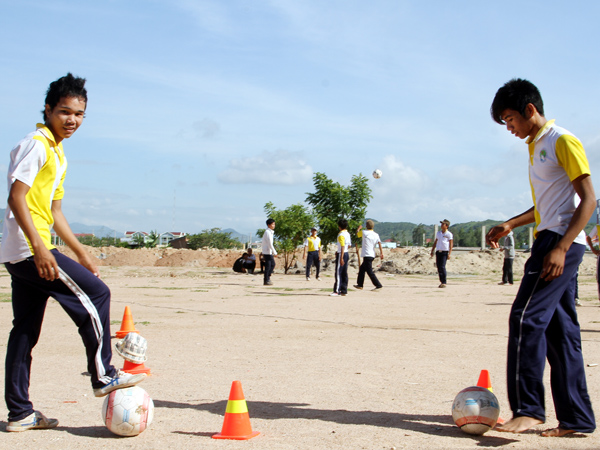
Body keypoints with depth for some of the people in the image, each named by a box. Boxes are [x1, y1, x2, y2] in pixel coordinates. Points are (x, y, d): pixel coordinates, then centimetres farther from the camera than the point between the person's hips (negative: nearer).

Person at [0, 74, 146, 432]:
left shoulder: (58, 152, 20)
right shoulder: (36, 144, -9)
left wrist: (82, 254, 23)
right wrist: (39, 248, -25)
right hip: (30, 249, -10)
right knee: (95, 294, -5)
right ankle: (103, 375, 4)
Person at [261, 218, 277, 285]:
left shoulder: (270, 232, 15)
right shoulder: (268, 232, -16)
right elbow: (270, 244, -20)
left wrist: (273, 252, 19)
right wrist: (275, 252, -17)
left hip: (269, 252, 10)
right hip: (267, 252, -10)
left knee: (273, 264, 15)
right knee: (268, 266, -5)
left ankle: (267, 278, 19)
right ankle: (266, 280, 0)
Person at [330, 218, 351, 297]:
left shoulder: (341, 235, -15)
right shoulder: (347, 234, 13)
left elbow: (342, 246, -20)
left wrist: (341, 258, -23)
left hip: (341, 254, -9)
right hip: (346, 253, 9)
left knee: (338, 273, -7)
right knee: (344, 273, 9)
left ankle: (337, 291, -9)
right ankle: (344, 290, 11)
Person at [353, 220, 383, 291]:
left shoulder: (364, 233, -7)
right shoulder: (376, 235, 5)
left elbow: (357, 233, 13)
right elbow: (379, 243, -8)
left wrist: (359, 228, 32)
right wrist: (381, 253, -14)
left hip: (367, 255, -7)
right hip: (372, 255, 7)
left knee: (369, 271, -8)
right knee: (362, 269, 21)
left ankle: (378, 285, -14)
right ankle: (360, 284, 28)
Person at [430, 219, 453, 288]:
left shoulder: (449, 234, -3)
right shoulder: (438, 233, 15)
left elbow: (451, 245, -6)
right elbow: (435, 242, 21)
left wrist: (449, 254, -15)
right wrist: (432, 251, 15)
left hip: (445, 252, -6)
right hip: (438, 251, 6)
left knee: (442, 267, -15)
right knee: (438, 267, 4)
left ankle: (444, 283, -12)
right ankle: (441, 282, 11)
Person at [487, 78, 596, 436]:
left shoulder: (563, 141, -8)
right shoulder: (536, 147, 21)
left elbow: (588, 199, -14)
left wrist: (560, 247, -22)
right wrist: (510, 225, 21)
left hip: (562, 241, -9)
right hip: (550, 242, 10)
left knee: (526, 318, -15)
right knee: (560, 329, 6)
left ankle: (528, 408, -12)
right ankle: (577, 418, 9)